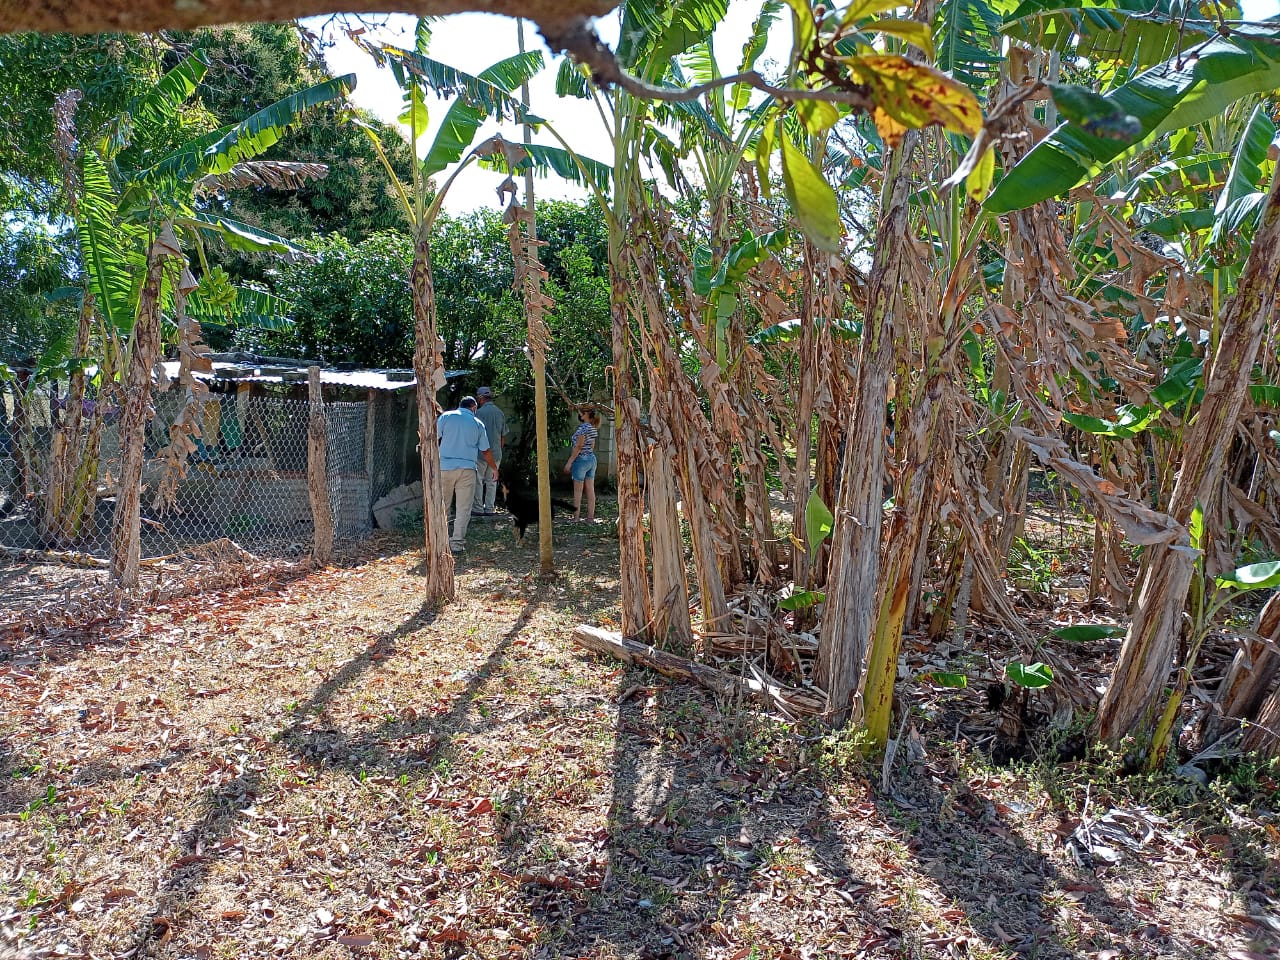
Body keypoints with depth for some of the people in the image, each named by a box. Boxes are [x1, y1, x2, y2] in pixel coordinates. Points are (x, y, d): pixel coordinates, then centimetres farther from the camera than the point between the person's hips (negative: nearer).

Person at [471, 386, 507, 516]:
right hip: (496, 452, 5)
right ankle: (489, 509, 11)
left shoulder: (479, 412, -9)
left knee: (478, 481, 1)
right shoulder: (500, 413, 9)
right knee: (492, 482, 10)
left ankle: (478, 508, 0)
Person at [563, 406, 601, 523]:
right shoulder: (593, 428, 8)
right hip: (592, 459, 8)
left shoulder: (584, 428, -18)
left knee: (578, 491, 1)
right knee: (590, 490, 7)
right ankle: (591, 517, 9)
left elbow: (578, 447, -18)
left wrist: (569, 462, -14)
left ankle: (576, 517, 5)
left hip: (581, 460, -8)